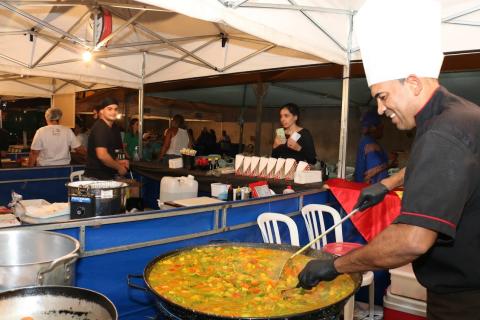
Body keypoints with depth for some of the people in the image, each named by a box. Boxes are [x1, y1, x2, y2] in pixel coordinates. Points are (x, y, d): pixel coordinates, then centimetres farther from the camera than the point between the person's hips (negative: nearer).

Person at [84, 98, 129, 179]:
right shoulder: (100, 128, -15)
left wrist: (118, 161, 5)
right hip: (96, 178, -9)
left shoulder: (111, 129, 13)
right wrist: (119, 167, -13)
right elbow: (102, 155, -25)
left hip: (107, 177, 9)